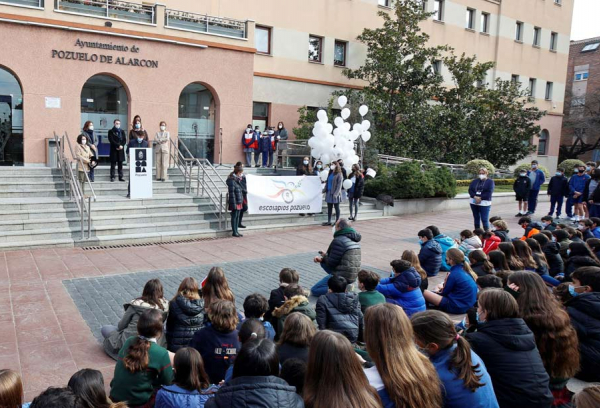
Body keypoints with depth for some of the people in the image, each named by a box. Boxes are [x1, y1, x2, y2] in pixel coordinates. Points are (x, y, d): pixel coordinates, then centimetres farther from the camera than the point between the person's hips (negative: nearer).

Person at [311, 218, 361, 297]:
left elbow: (331, 263, -18)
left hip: (341, 276, -9)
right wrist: (322, 258, 9)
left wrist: (324, 257, 3)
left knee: (314, 291, 1)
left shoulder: (338, 241, -20)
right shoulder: (355, 239, 10)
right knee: (323, 262, 25)